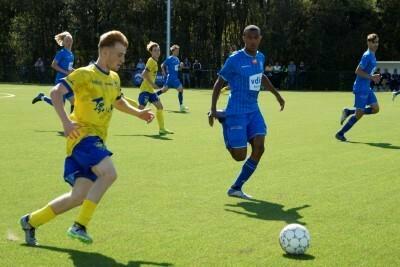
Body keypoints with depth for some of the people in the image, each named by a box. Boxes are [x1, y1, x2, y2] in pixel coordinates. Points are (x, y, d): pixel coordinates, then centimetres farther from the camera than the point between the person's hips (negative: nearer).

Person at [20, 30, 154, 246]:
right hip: (83, 136, -8)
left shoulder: (114, 79, 16)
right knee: (109, 173, -30)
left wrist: (138, 113, 20)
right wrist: (65, 121, -28)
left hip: (97, 140, 8)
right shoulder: (85, 74, -9)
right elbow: (56, 92, -17)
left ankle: (31, 221, 22)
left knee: (78, 198, 5)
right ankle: (79, 226, -20)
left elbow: (118, 102, 35)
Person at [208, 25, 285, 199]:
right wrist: (213, 110, -12)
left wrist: (277, 94, 28)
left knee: (259, 148, -8)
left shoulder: (260, 57, 7)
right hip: (237, 112, -6)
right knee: (240, 156, -5)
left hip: (254, 111, 6)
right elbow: (219, 83, -7)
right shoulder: (235, 59, -13)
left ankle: (236, 188, 5)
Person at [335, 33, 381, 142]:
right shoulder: (367, 56, -16)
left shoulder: (372, 55, 13)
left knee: (375, 109, 5)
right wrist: (371, 77, -21)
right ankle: (340, 134, 4)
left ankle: (348, 111, 12)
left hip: (367, 88, 9)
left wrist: (374, 77, 9)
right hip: (361, 88, -9)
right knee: (359, 113, -6)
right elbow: (357, 71, -20)